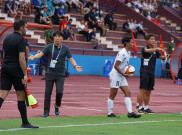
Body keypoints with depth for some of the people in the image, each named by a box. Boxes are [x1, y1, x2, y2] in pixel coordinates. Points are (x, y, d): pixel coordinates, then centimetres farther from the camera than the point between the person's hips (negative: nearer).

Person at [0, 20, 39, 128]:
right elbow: (21, 59, -16)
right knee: (21, 95, 2)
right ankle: (25, 122, 9)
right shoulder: (21, 40, -11)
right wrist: (25, 74, -15)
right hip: (16, 70, -7)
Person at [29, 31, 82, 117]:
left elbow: (70, 58, 7)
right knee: (48, 92, -1)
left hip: (60, 74, 0)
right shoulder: (49, 47, 2)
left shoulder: (65, 49, 5)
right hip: (50, 73, 0)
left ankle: (57, 106, 16)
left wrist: (75, 66, -11)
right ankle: (46, 112, 8)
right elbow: (41, 54, -4)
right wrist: (34, 57, -24)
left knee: (59, 92, -13)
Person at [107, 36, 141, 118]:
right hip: (115, 75, -10)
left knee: (128, 93, 1)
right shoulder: (122, 53, -19)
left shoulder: (128, 52, 11)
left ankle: (130, 112, -3)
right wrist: (124, 74, -20)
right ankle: (110, 113, 7)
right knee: (112, 95, -1)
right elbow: (116, 66, -21)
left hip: (121, 76, 10)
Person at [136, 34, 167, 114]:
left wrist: (165, 56, -14)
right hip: (144, 72, -7)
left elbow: (161, 57, 10)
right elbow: (147, 51, -30)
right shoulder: (145, 49, -8)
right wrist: (157, 48, -44)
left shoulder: (155, 51, 13)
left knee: (148, 91, 8)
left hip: (152, 73, 7)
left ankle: (146, 107, 14)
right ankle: (139, 107, -3)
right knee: (143, 90, -7)